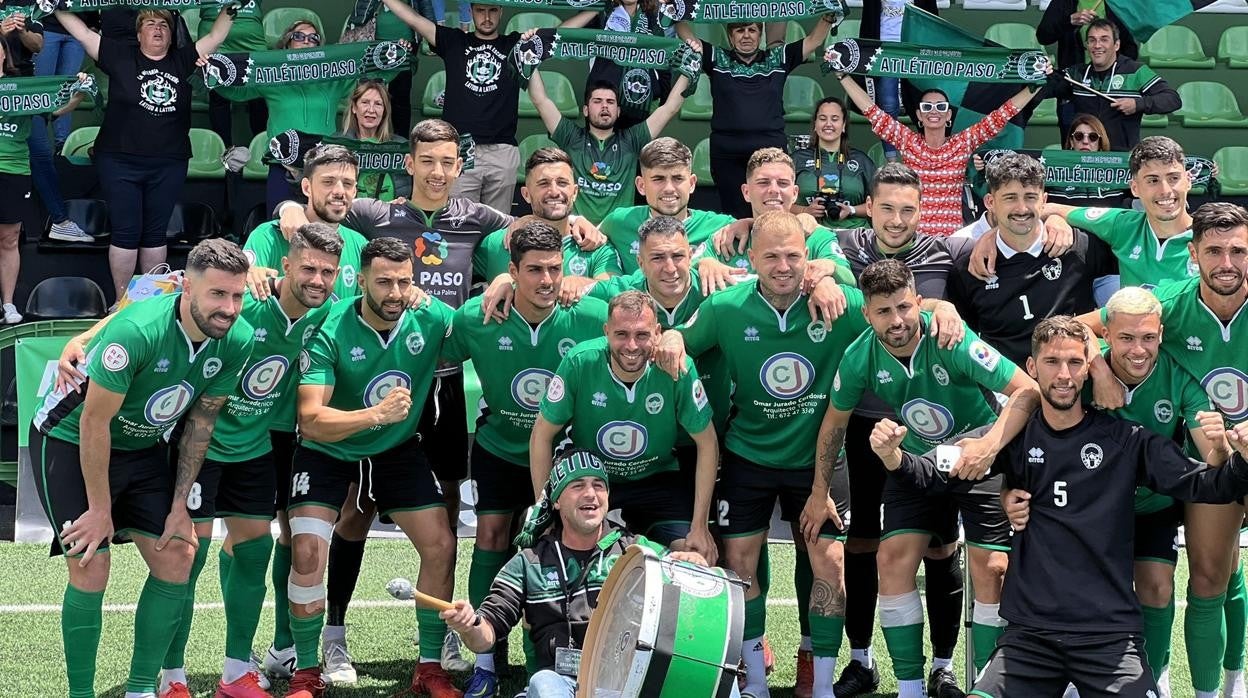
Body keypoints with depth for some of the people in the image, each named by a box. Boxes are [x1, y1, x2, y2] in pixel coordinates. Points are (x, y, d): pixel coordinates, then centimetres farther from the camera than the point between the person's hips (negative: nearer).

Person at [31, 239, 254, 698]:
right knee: (91, 570, -12)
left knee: (176, 560, 0)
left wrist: (179, 506, 0)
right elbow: (94, 422, -25)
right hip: (71, 441, -6)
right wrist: (100, 510, -18)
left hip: (141, 447, 6)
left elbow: (200, 423, -1)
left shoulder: (236, 341, -15)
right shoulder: (137, 331, -34)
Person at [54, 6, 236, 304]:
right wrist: (57, 8, -4)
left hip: (169, 165, 2)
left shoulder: (182, 61, 8)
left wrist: (230, 10, 3)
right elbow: (81, 32, -1)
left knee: (155, 235, 9)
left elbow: (215, 37, 9)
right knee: (126, 233, -2)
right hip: (120, 162, -2)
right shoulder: (120, 57, 1)